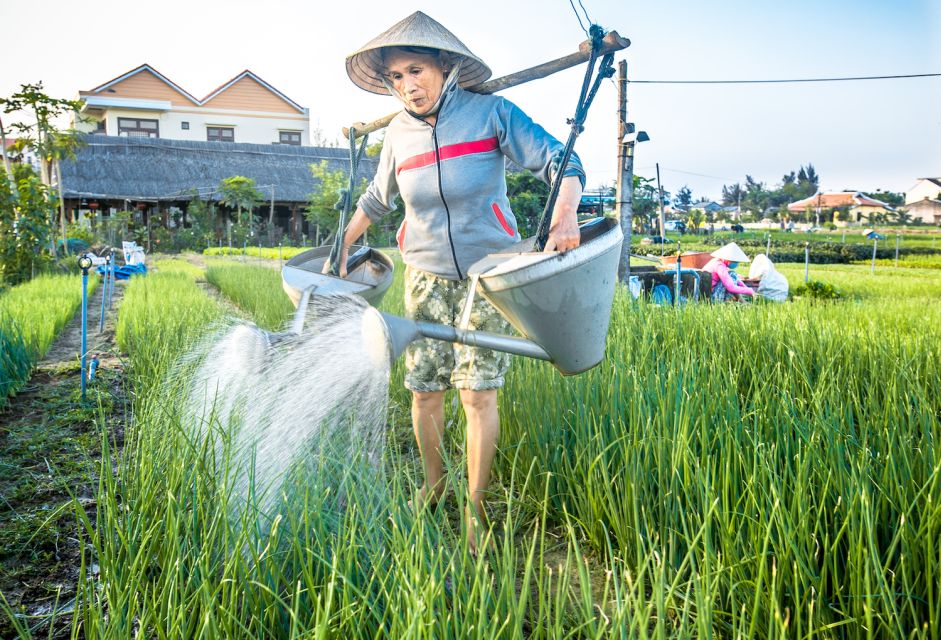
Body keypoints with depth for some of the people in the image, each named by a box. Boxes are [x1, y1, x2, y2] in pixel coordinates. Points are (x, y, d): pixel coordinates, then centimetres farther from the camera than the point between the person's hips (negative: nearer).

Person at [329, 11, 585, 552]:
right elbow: (376, 200, 21)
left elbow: (562, 162, -13)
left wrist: (565, 218, -33)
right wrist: (342, 250, 26)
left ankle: (476, 507, 9)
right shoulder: (400, 133, 5)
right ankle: (433, 482, 28)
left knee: (478, 392, -6)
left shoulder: (491, 113, -8)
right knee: (425, 388, 3)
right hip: (427, 274, 4)